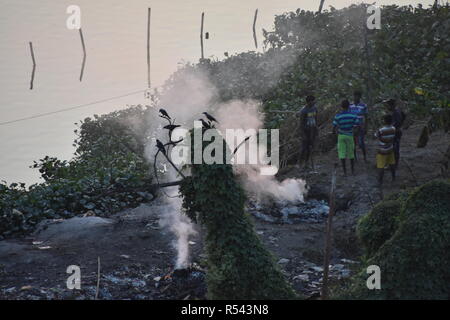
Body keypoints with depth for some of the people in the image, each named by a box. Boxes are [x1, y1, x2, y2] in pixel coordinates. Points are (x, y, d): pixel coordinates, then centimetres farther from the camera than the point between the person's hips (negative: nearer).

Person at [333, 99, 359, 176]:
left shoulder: (338, 116, -14)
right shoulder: (353, 115, -11)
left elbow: (334, 127, -10)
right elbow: (358, 125, -7)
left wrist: (334, 131, 13)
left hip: (341, 136, -1)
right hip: (349, 136, 1)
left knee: (342, 154, 5)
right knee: (351, 153, 16)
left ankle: (345, 172, 3)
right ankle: (353, 170, 21)